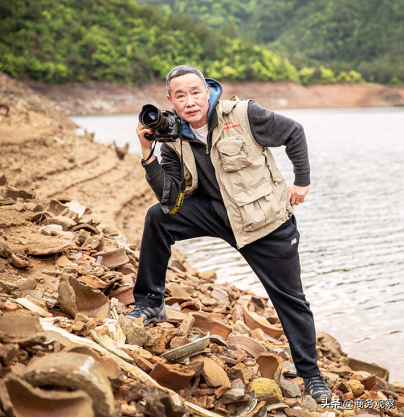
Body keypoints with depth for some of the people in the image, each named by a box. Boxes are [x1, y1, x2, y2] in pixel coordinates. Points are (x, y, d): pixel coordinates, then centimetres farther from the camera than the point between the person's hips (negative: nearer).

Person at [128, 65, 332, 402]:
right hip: (217, 213, 3)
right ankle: (150, 305, -3)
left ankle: (311, 375, 24)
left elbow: (294, 134, -6)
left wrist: (302, 181, -4)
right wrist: (148, 153, -21)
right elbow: (169, 195, -11)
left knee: (290, 299, 5)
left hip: (267, 221, -3)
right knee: (158, 218, -17)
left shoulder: (243, 115, -19)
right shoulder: (174, 138, -6)